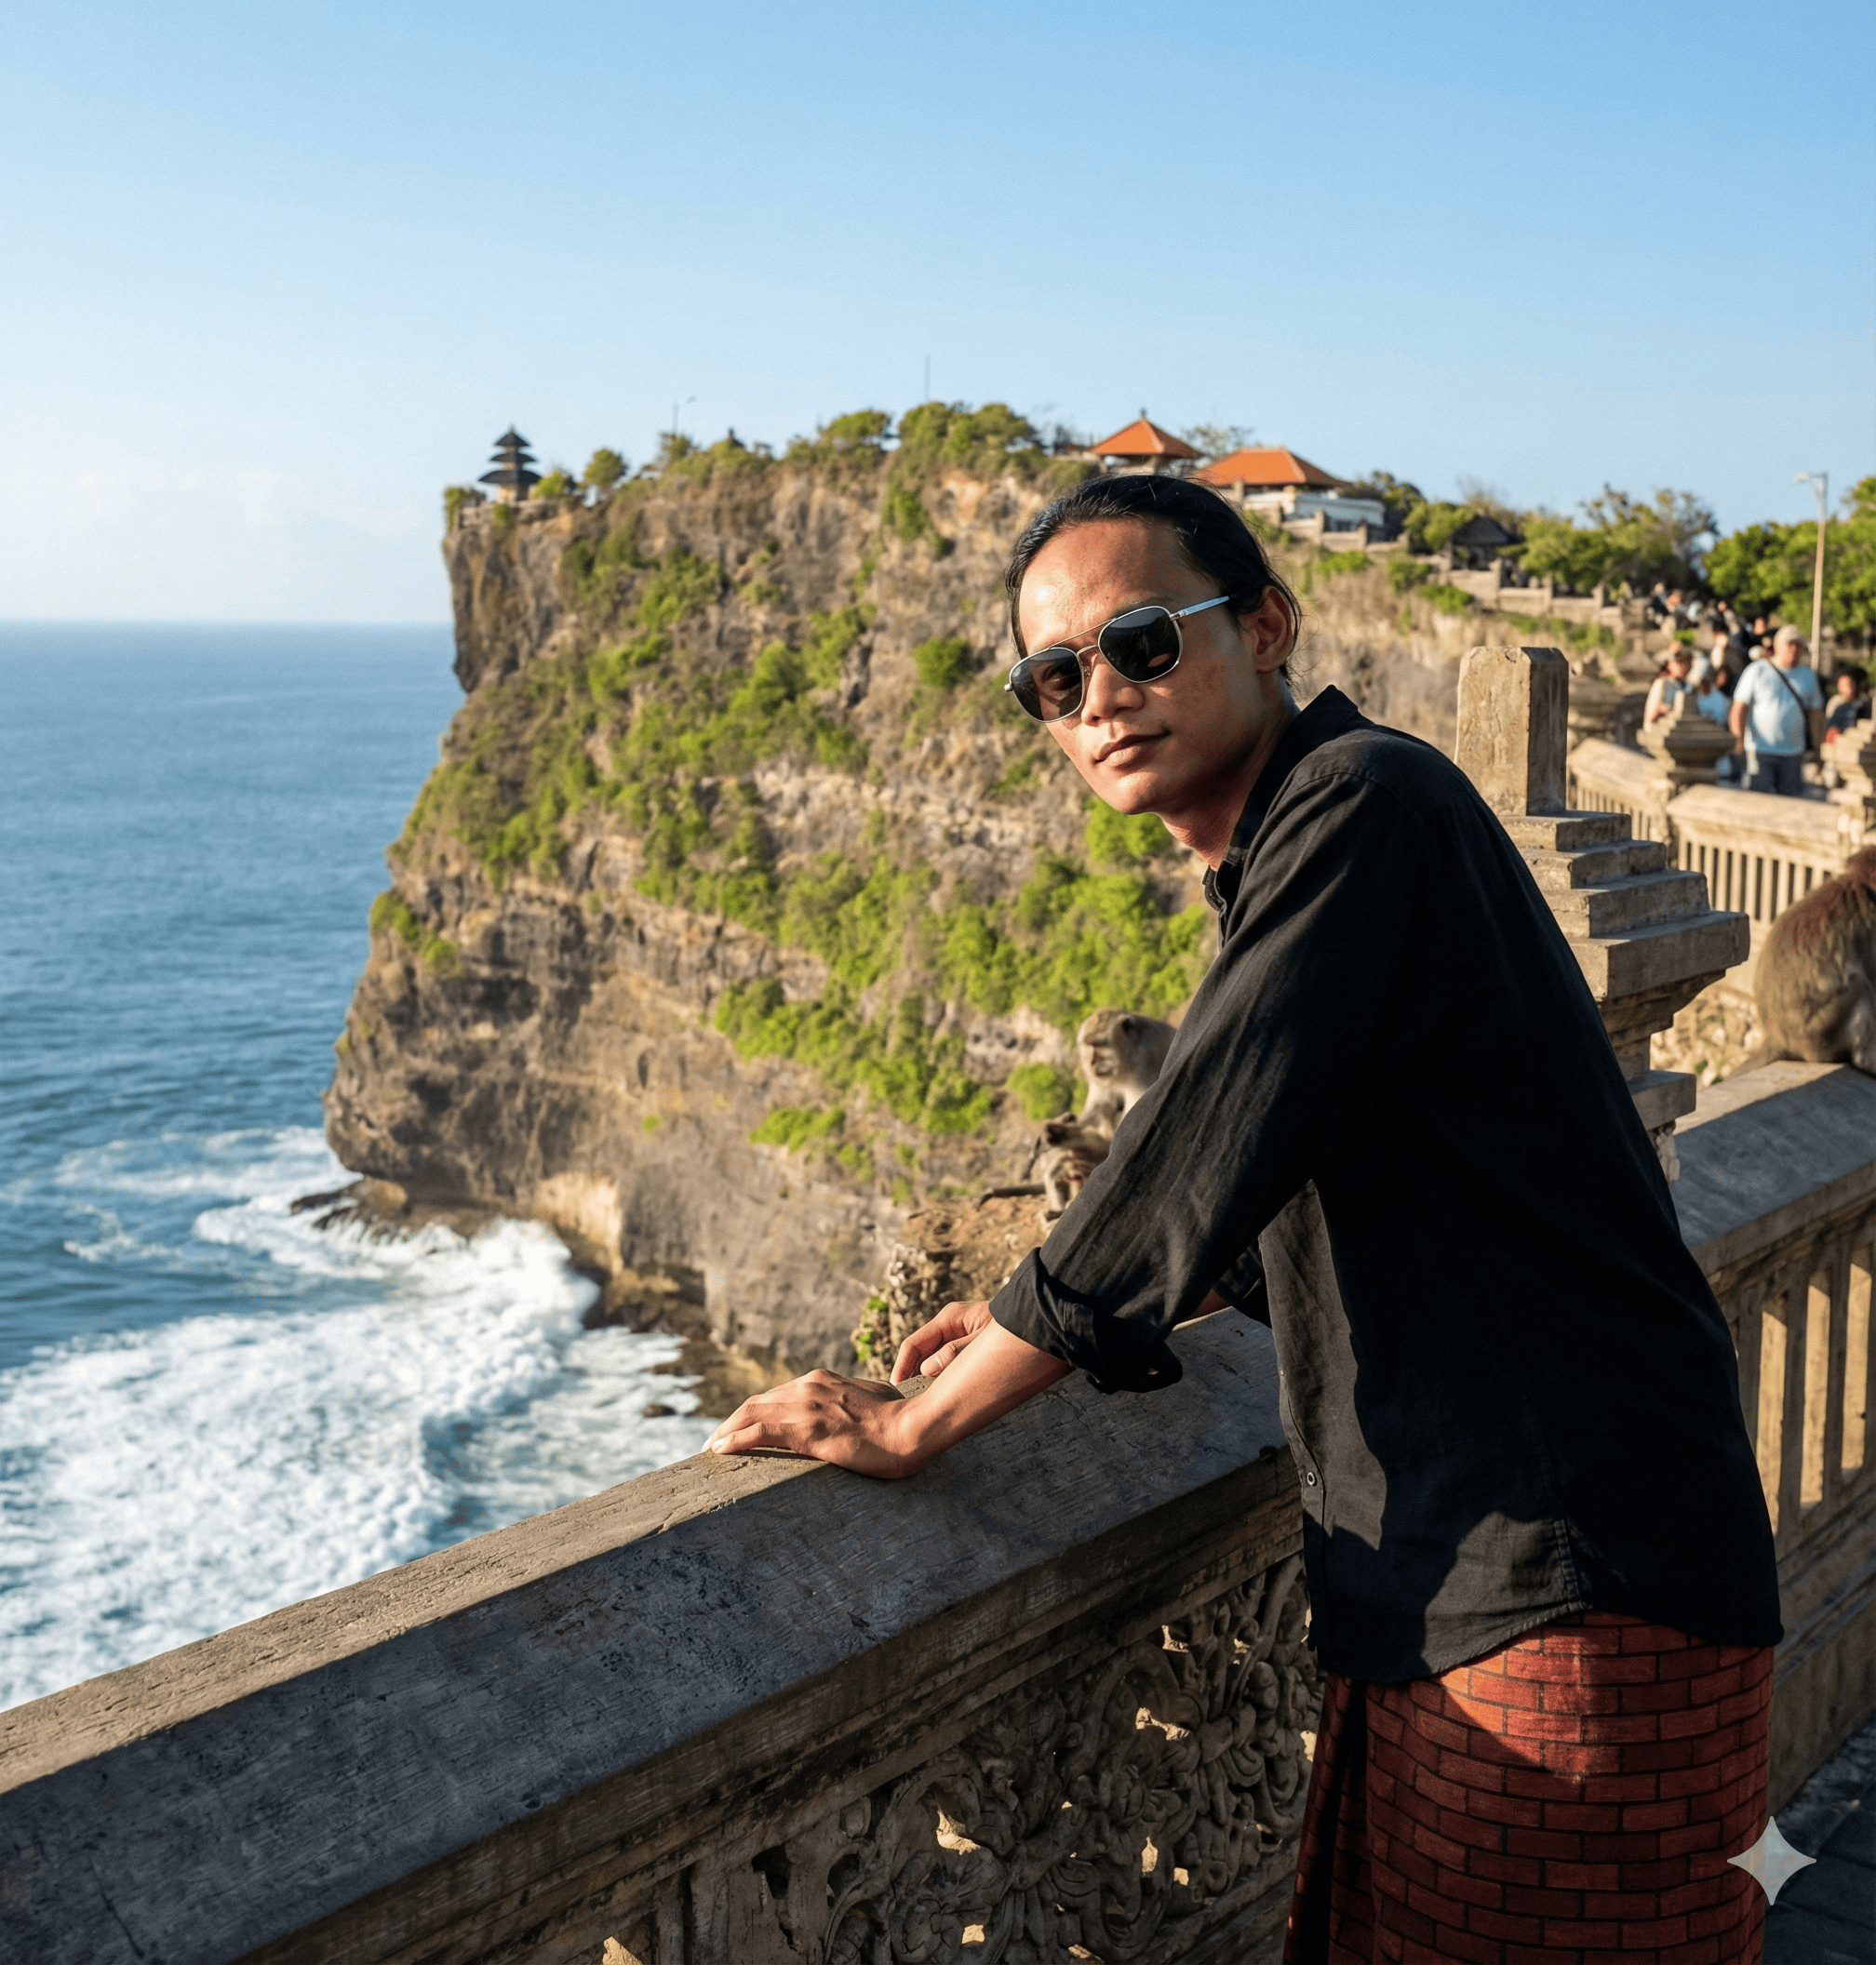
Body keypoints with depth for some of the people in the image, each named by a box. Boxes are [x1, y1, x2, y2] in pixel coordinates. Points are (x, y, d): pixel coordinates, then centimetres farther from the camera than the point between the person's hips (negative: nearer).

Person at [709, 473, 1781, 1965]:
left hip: (1567, 1589, -9)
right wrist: (1037, 1319, 22)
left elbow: (1195, 1172, -21)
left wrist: (915, 1422, -13)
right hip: (1435, 1590, 9)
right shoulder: (1283, 857, 14)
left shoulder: (1362, 805, -17)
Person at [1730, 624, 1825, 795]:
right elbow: (1739, 708, -5)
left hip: (1793, 754, 4)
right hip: (1760, 751, -4)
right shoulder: (1757, 671, -1)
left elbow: (1815, 715, 16)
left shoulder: (1808, 677, 12)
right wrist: (1740, 742, -15)